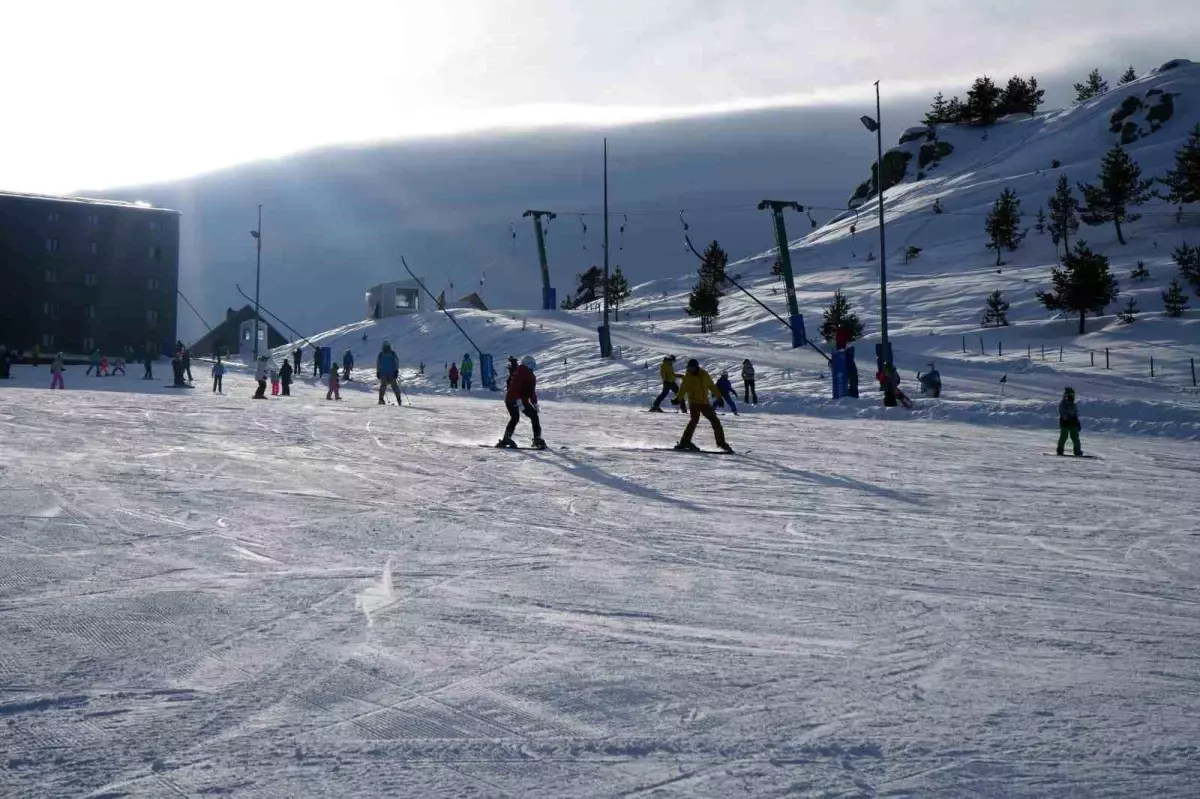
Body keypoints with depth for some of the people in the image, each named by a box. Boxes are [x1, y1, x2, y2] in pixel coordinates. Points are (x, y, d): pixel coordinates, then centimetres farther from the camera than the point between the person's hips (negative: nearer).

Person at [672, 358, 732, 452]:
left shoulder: (704, 375, 5)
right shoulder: (688, 376, -3)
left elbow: (712, 386, 15)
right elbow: (683, 388, -11)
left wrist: (719, 397, 15)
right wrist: (678, 399, -27)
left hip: (705, 403, 4)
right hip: (694, 402, -4)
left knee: (715, 421, 6)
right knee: (695, 419, -25)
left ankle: (721, 442, 20)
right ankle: (685, 442, -25)